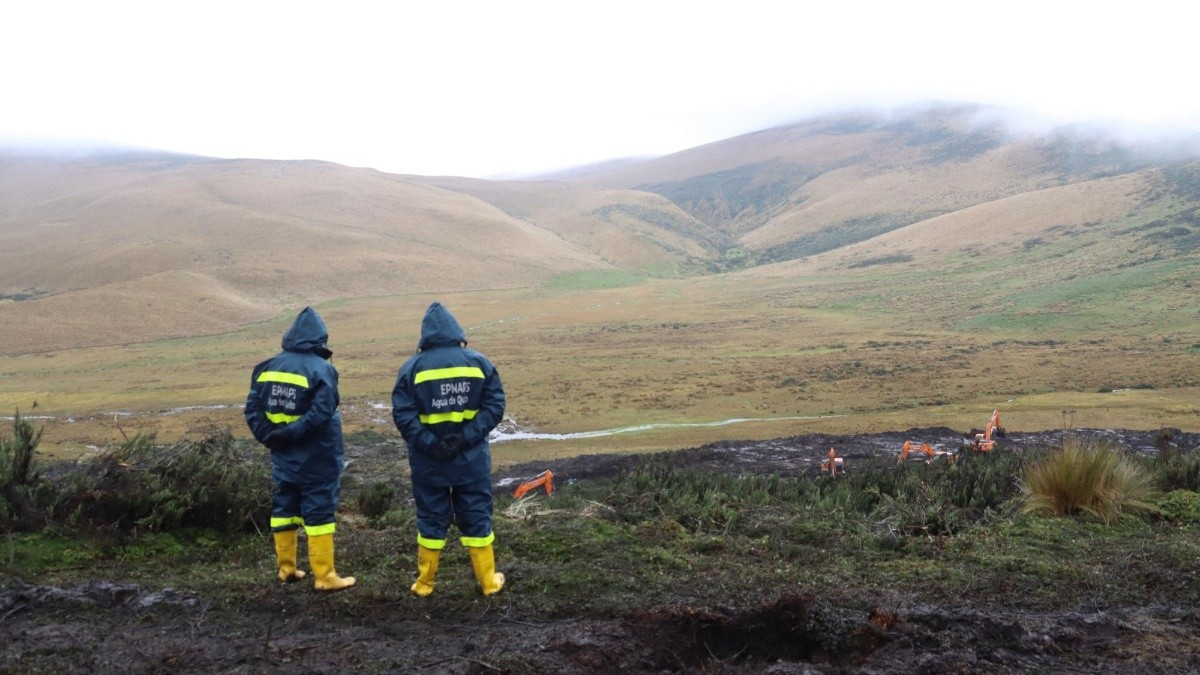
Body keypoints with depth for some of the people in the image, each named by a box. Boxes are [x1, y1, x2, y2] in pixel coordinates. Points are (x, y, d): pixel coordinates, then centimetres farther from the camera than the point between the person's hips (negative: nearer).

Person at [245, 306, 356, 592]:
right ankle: (324, 576, 5)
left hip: (282, 456, 6)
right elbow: (321, 414, -25)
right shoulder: (320, 369, -14)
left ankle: (287, 568, 27)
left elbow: (253, 409, 1)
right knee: (318, 512, 0)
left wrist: (267, 437, -4)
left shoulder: (269, 366, 5)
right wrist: (290, 435, -19)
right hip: (315, 458, -6)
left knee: (284, 508, 16)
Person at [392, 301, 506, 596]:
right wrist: (467, 437, -15)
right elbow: (494, 406, -9)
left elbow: (403, 415, -13)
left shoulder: (412, 367, -5)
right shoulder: (479, 363, -1)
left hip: (428, 460, 0)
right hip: (471, 457, 1)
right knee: (476, 517, 10)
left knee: (431, 518, 11)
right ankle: (489, 581, 19)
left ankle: (425, 583, 20)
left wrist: (429, 445, -14)